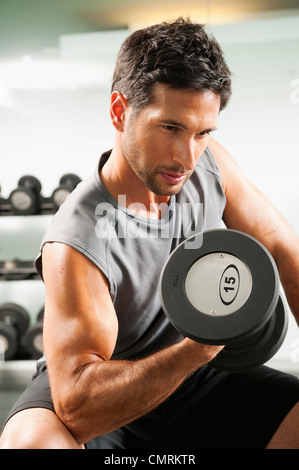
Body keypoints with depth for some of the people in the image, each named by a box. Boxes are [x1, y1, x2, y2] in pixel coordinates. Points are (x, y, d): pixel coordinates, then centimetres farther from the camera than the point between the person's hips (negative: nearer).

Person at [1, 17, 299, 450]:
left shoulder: (210, 164, -12)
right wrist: (199, 347, -44)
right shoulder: (76, 244, -30)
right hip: (105, 405, -5)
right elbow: (74, 405, -34)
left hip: (198, 380, 5)